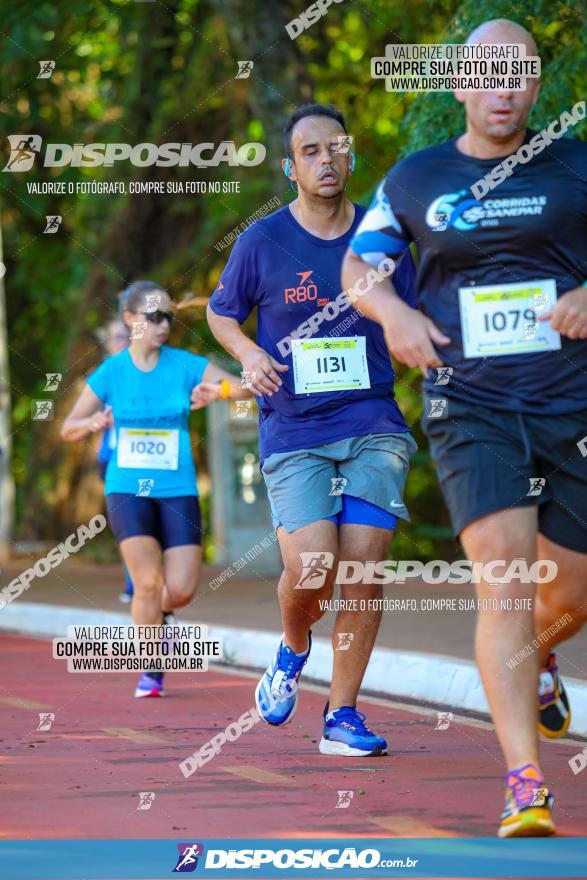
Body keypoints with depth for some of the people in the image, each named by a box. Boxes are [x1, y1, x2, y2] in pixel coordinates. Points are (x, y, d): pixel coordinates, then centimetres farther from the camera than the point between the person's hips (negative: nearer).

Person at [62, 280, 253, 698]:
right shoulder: (110, 373, 0)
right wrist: (92, 424, -15)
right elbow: (68, 428, 8)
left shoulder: (186, 366, -1)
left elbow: (246, 386, -12)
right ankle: (151, 671, 2)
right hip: (127, 489, -1)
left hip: (178, 490, 1)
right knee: (148, 581, -16)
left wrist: (221, 390, -34)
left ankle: (157, 613, 32)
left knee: (182, 589, -6)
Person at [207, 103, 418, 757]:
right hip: (293, 432, -2)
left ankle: (342, 715, 4)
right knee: (311, 567, -15)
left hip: (373, 426, 2)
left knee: (363, 564, -8)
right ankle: (294, 650, 20)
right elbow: (221, 313, 14)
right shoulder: (262, 241, 0)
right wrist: (250, 355, -6)